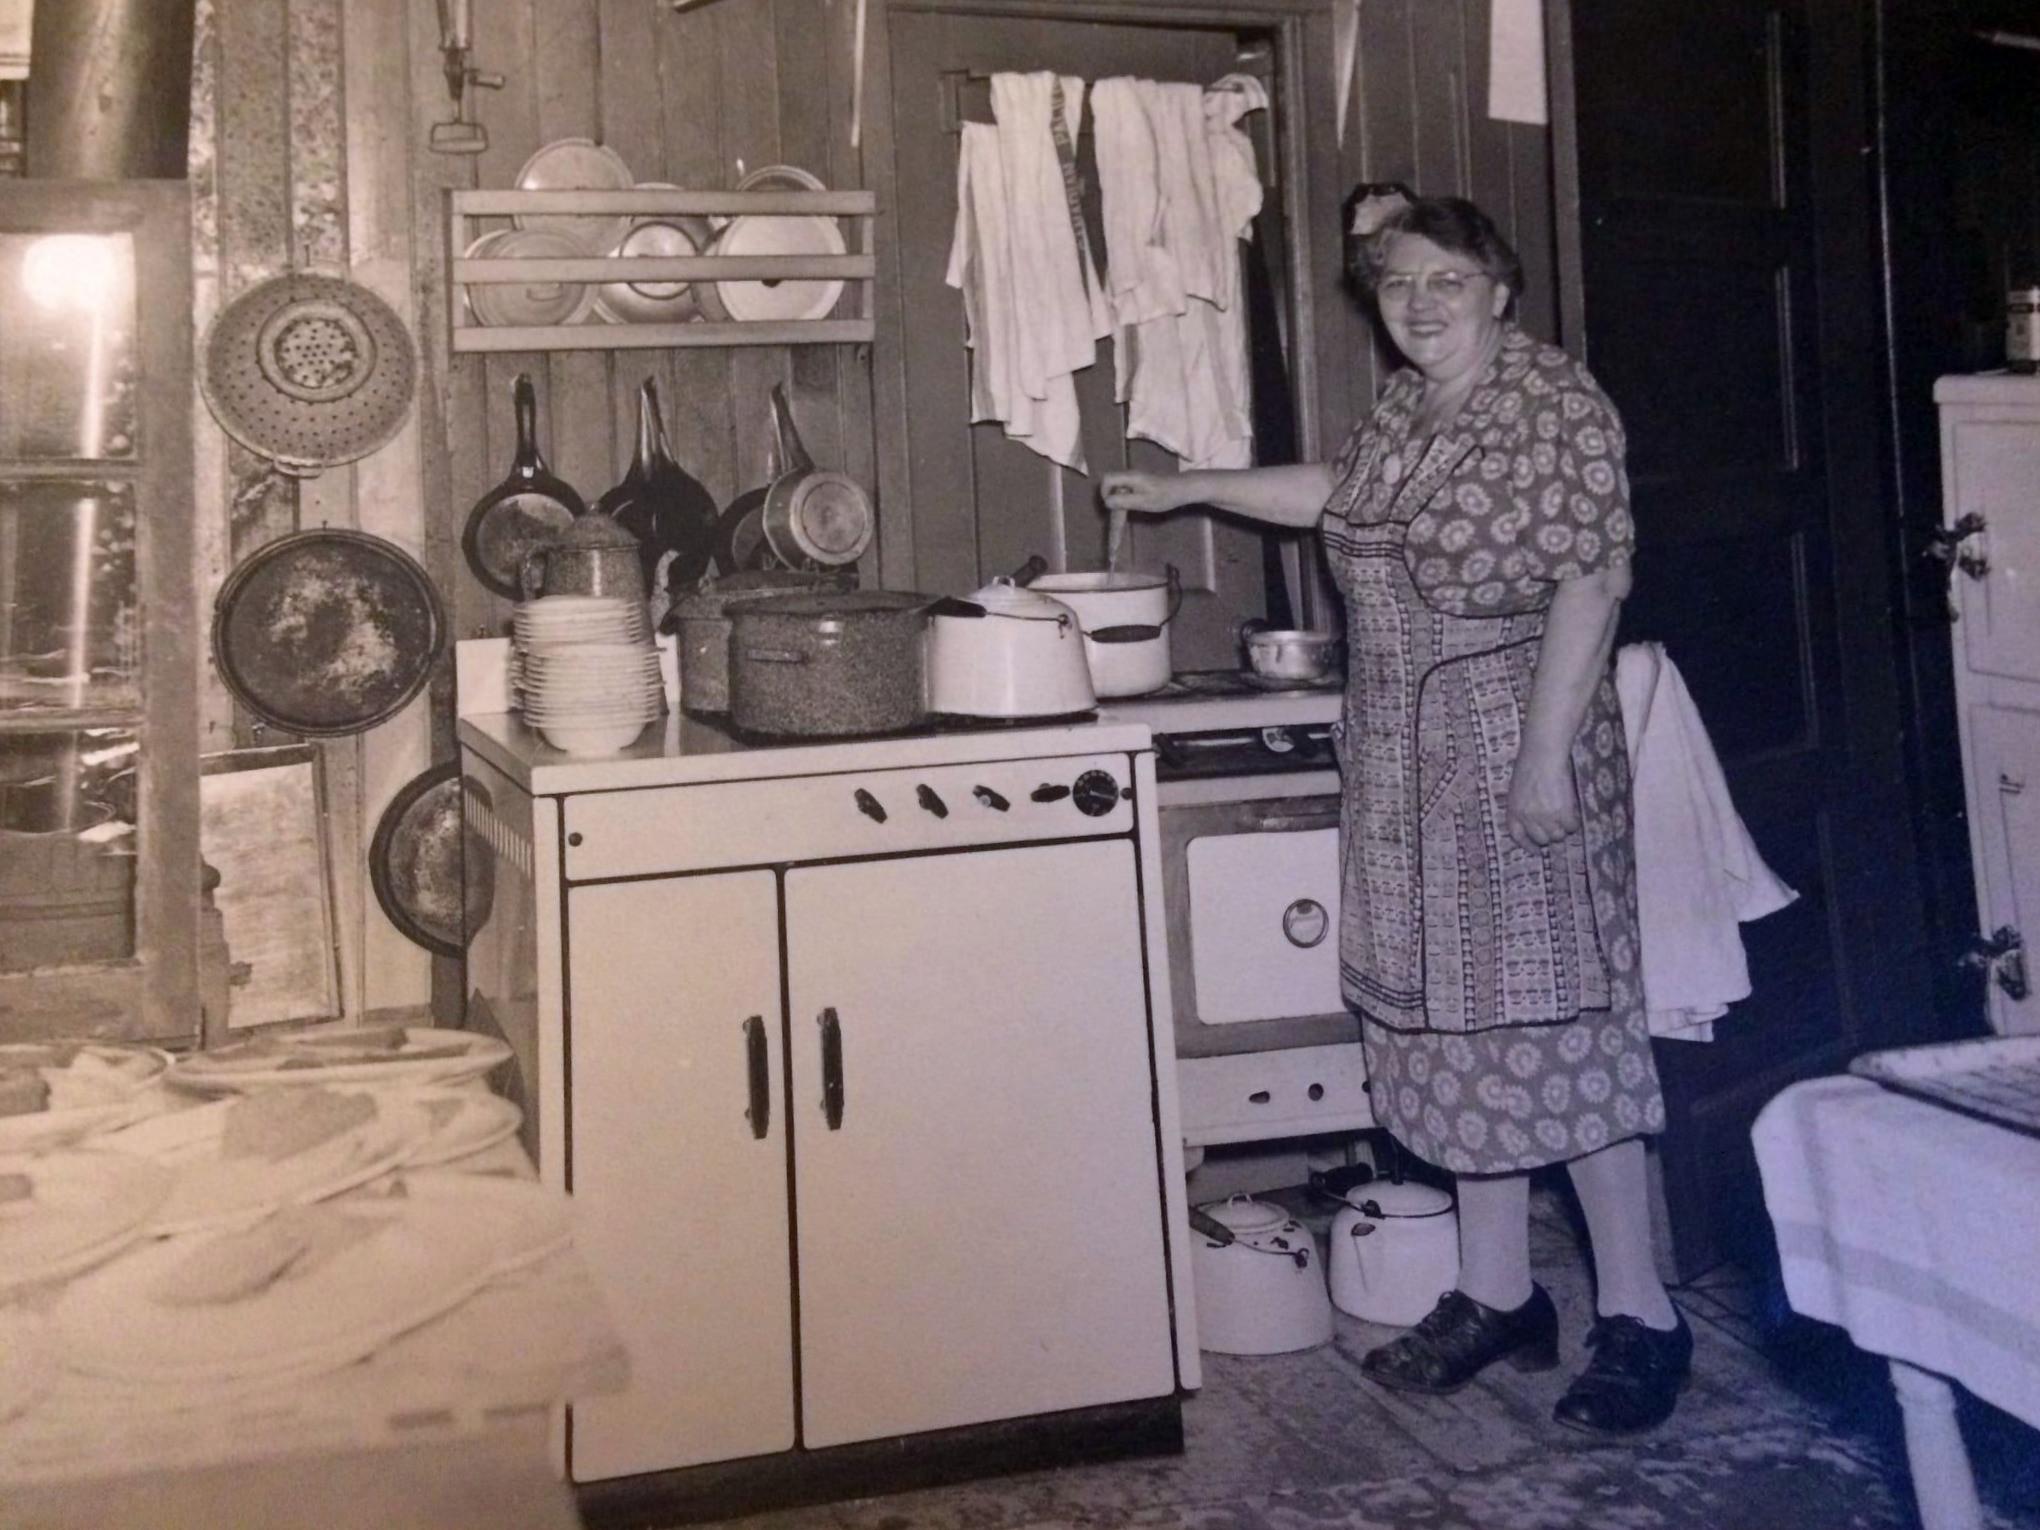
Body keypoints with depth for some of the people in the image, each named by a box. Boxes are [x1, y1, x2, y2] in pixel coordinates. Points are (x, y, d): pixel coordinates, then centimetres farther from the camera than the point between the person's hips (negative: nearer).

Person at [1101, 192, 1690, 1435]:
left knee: (1552, 1018, -4)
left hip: (1515, 747, -8)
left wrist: (1546, 754, -21)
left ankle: (1640, 1315, 8)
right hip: (1407, 763, 8)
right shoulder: (1405, 410, 14)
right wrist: (1189, 488, 37)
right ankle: (1498, 1295, 20)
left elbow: (1589, 580, -16)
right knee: (1452, 1017, 9)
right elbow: (1344, 495, 33)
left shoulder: (1556, 399, -9)